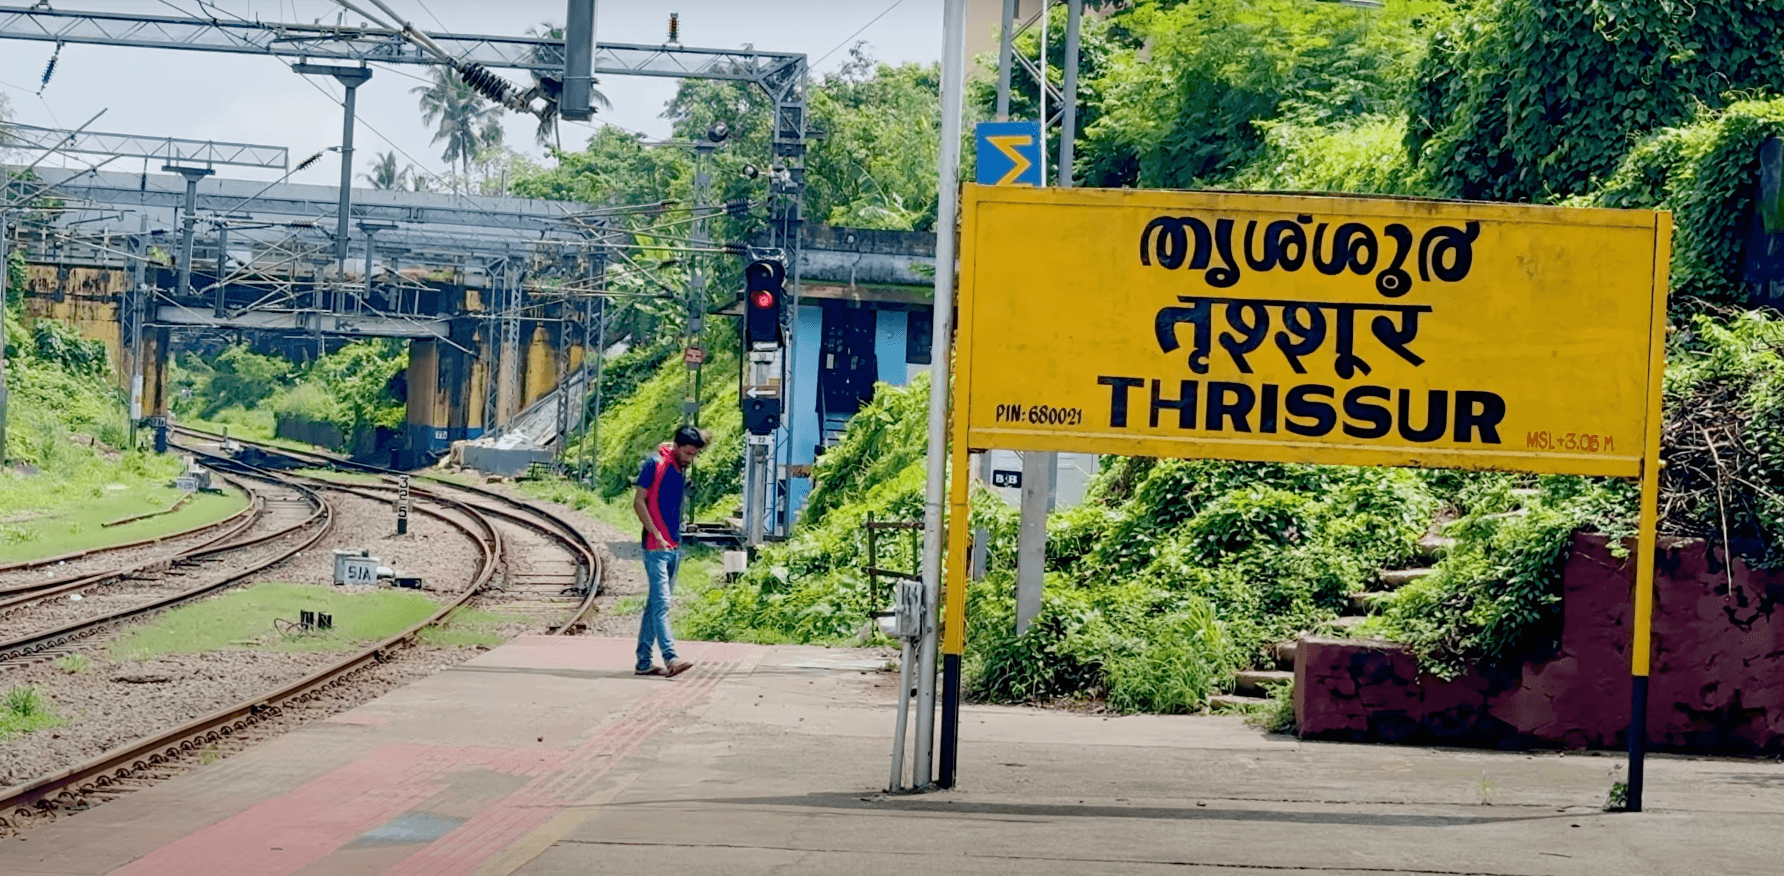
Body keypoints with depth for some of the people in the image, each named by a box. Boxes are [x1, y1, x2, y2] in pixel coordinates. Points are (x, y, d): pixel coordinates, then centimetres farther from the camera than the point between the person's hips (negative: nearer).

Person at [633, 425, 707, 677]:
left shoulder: (682, 467, 12)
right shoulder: (655, 464, -9)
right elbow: (638, 502, -11)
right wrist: (656, 535, -16)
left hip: (674, 546, 8)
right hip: (656, 547, -8)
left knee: (656, 604, 9)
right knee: (661, 603, -15)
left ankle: (643, 661, 11)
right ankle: (670, 658, -24)